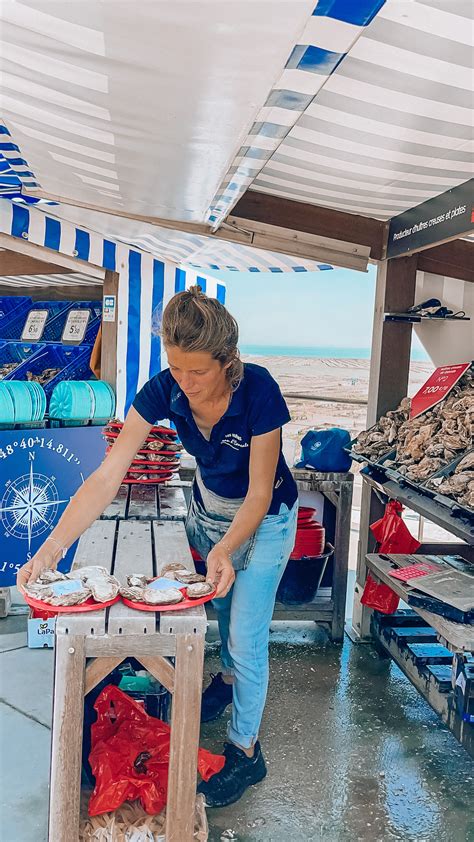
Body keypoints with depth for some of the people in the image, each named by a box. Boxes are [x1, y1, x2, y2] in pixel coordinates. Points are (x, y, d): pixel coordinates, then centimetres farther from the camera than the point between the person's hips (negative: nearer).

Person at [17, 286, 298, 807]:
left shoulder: (258, 391, -35)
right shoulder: (164, 390, -25)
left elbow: (259, 494, -26)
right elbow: (107, 476, -28)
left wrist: (226, 548, -43)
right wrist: (51, 548, -36)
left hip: (263, 519, -4)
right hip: (207, 509, 4)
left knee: (247, 637, 0)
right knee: (221, 606, 25)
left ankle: (245, 751, 22)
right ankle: (229, 678, 56)